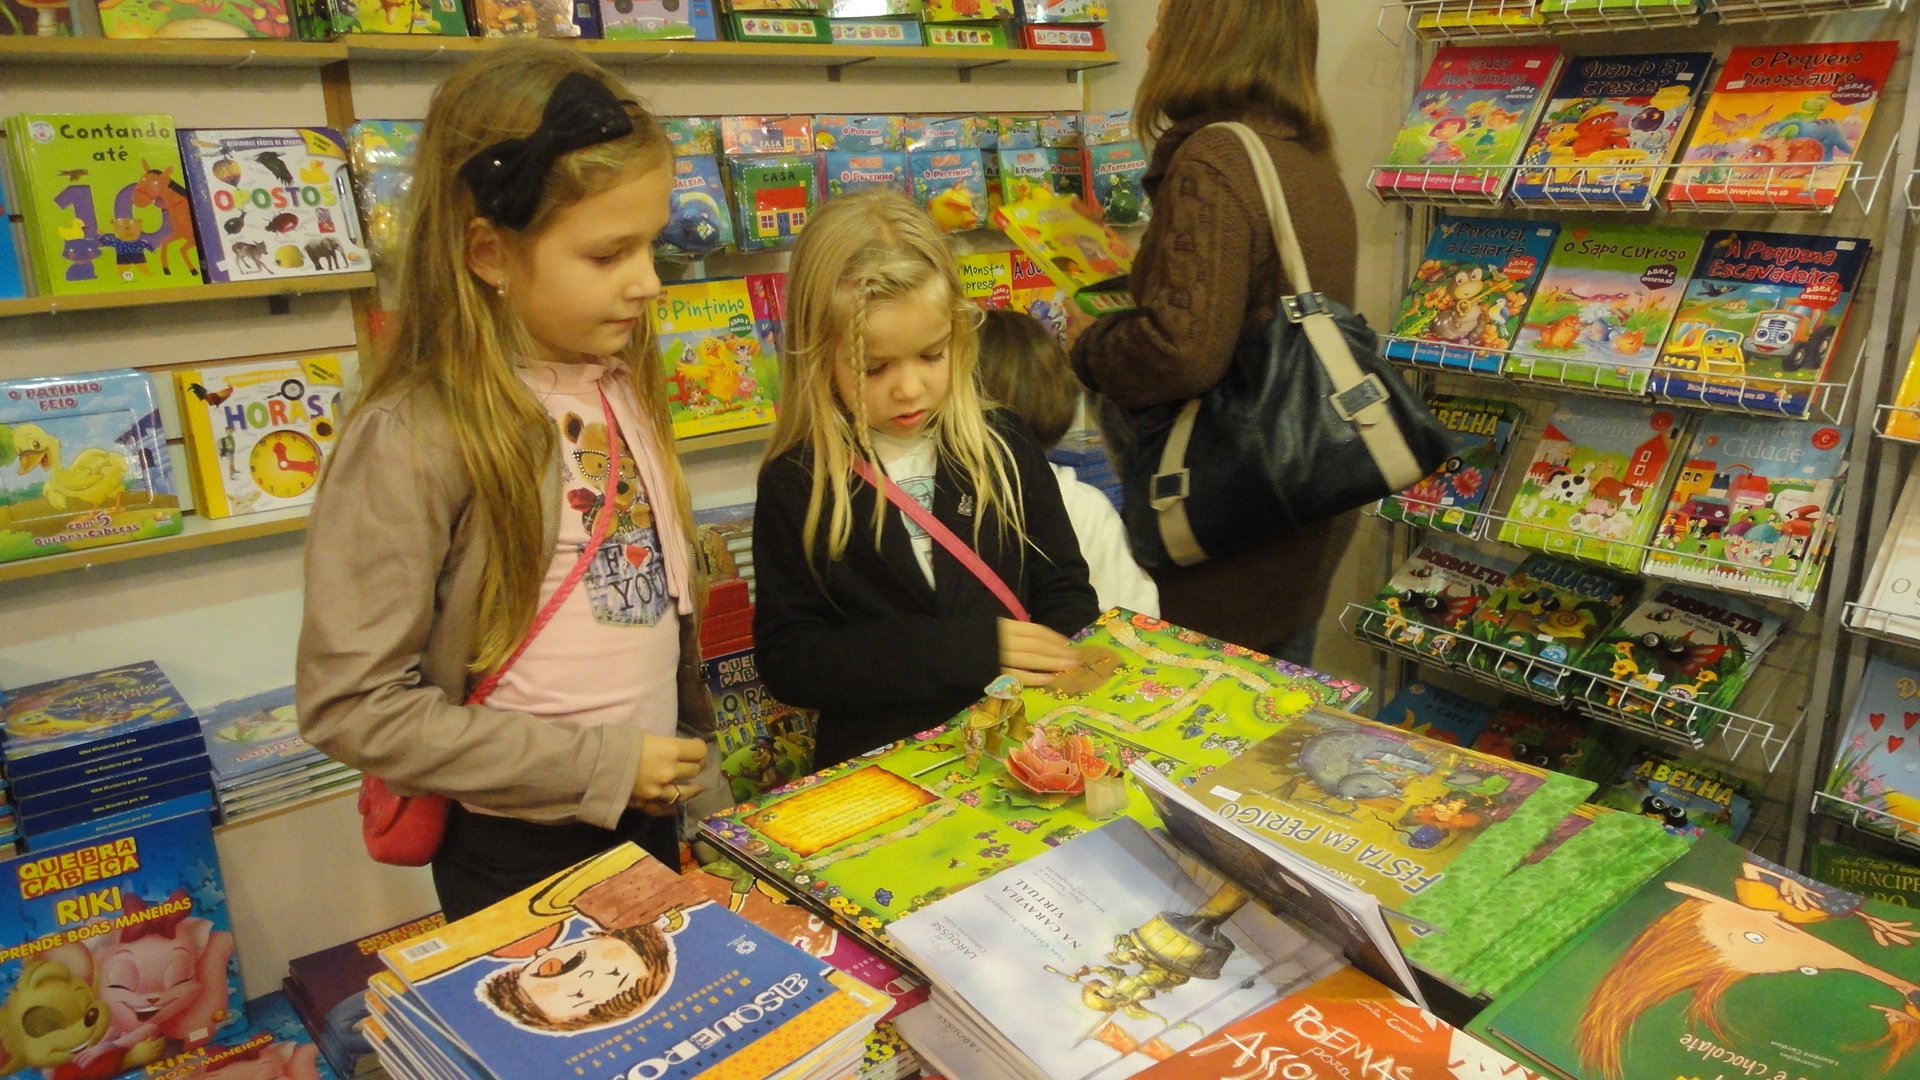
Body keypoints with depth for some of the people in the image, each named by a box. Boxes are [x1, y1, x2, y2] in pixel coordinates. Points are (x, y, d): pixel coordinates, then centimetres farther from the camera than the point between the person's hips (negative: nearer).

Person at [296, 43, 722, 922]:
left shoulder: (624, 387, -3)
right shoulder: (414, 439, -23)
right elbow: (351, 704, -21)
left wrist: (689, 752, 11)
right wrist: (596, 766, -20)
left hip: (650, 815, 6)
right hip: (518, 851, -6)